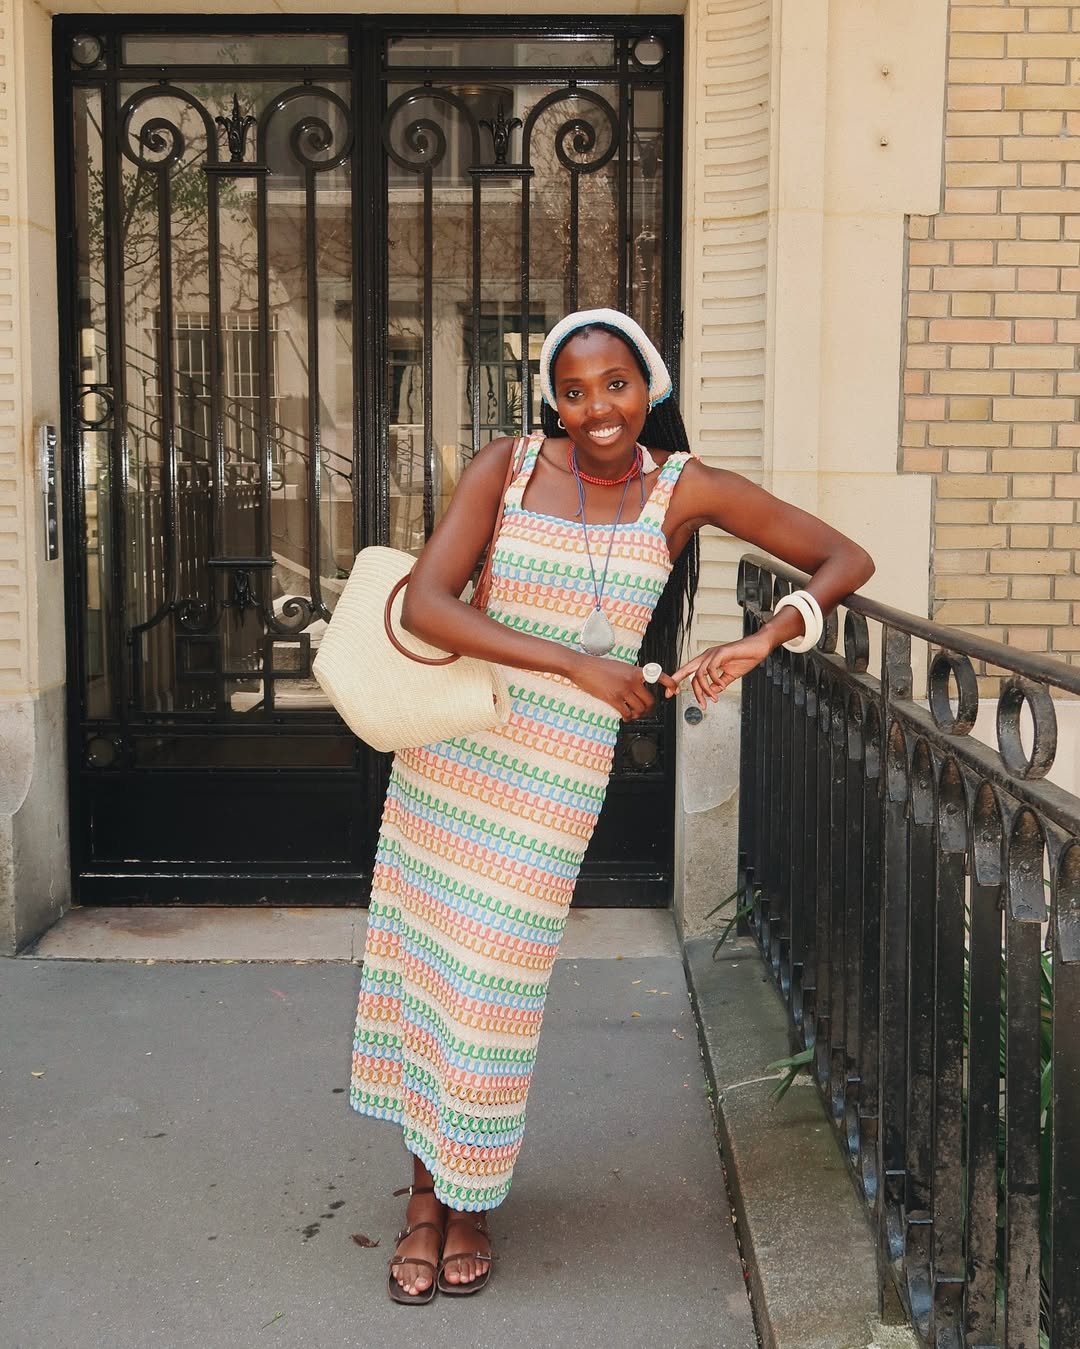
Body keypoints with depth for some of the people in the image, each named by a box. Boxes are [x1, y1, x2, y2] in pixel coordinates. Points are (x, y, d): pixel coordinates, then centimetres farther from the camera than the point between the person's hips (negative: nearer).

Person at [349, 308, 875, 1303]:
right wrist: (578, 663, -20)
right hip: (450, 744, 2)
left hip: (557, 770, -1)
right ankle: (425, 1199, 27)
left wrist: (764, 640, -15)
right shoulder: (511, 467, -4)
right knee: (423, 956, 8)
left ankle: (468, 1203, 27)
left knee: (493, 982, 3)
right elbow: (424, 604, -15)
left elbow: (847, 559, 2)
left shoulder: (685, 489, -3)